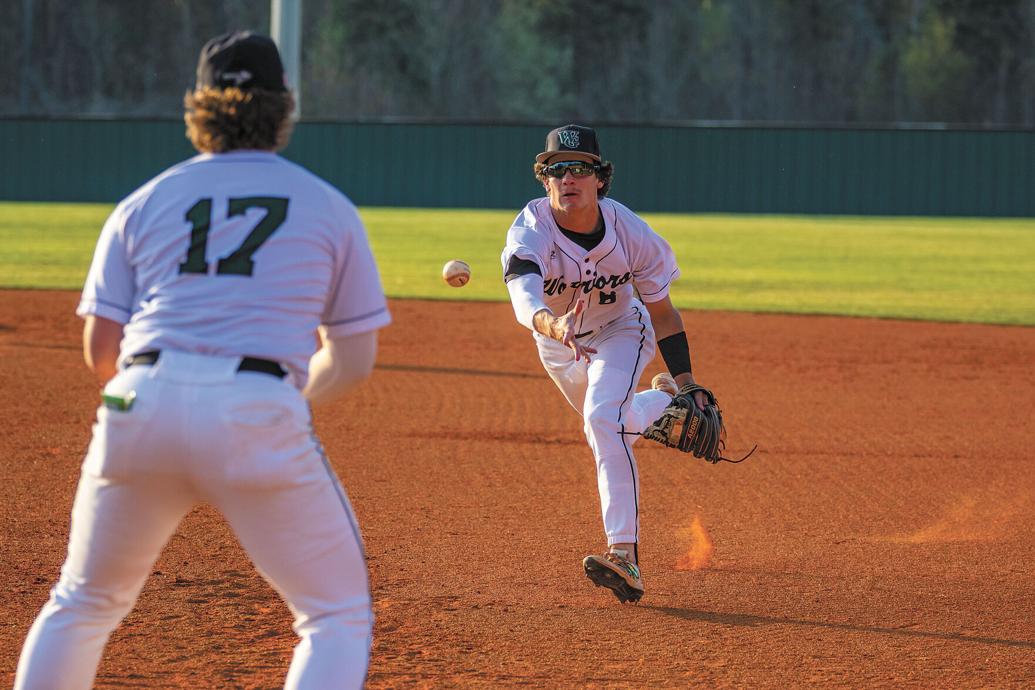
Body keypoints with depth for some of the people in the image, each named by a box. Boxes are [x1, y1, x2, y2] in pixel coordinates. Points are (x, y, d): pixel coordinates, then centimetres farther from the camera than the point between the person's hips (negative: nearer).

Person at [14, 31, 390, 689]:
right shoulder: (330, 208, 14)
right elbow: (355, 359, 14)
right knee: (339, 617, 7)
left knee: (82, 604, 22)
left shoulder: (144, 203, 18)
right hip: (261, 414, -3)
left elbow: (101, 349, 13)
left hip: (141, 408, 3)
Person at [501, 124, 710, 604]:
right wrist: (550, 324, -78)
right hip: (558, 342, 3)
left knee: (604, 420, -28)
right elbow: (524, 299, -54)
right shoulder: (530, 231, -34)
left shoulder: (630, 232, -29)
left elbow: (662, 311, -15)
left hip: (620, 332, -3)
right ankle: (660, 401, 59)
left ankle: (624, 555, -32)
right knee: (610, 428, 23)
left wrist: (689, 385, -16)